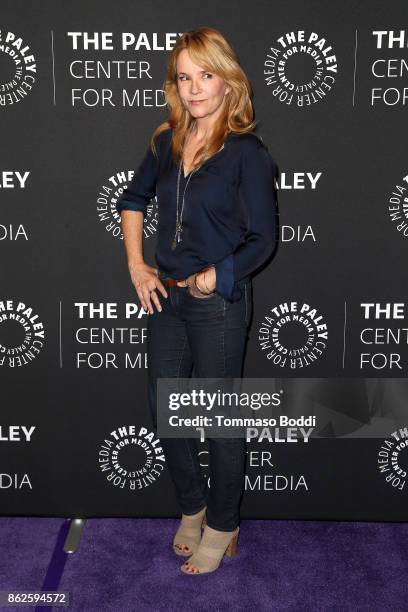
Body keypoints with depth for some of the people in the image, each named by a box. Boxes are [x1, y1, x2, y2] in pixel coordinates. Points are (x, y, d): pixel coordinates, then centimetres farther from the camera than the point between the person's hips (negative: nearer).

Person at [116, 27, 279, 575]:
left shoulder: (246, 152, -12)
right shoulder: (168, 142, 5)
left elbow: (263, 240, -13)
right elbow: (133, 199, 17)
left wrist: (211, 278, -14)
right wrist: (137, 266, 7)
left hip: (218, 303, -6)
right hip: (166, 296, 7)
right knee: (163, 406, 15)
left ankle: (222, 527, 28)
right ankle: (192, 507, 37)